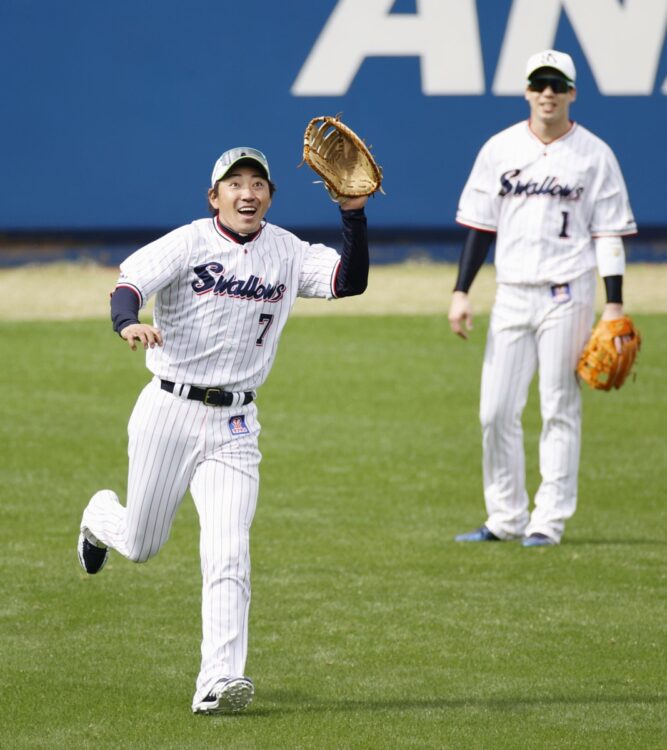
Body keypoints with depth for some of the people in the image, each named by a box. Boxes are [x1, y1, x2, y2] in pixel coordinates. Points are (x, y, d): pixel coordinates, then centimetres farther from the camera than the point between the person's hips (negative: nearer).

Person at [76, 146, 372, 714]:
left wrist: (355, 214, -18)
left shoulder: (287, 253, 3)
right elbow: (130, 285, -20)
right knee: (141, 545, 13)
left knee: (228, 554, -12)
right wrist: (128, 322, -42)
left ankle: (219, 680, -16)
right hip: (169, 411, -2)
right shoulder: (188, 244, -8)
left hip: (234, 424, 2)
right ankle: (101, 517, 49)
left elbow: (350, 281, -6)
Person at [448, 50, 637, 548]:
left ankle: (549, 521, 4)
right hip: (512, 295, 3)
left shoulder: (594, 155, -1)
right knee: (497, 411, 1)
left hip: (567, 295, -3)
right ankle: (505, 519, 11)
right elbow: (479, 225, 10)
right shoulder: (500, 149, 6)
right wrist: (461, 293, 4)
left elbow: (610, 234, -1)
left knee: (560, 409, -1)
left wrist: (615, 306, -7)